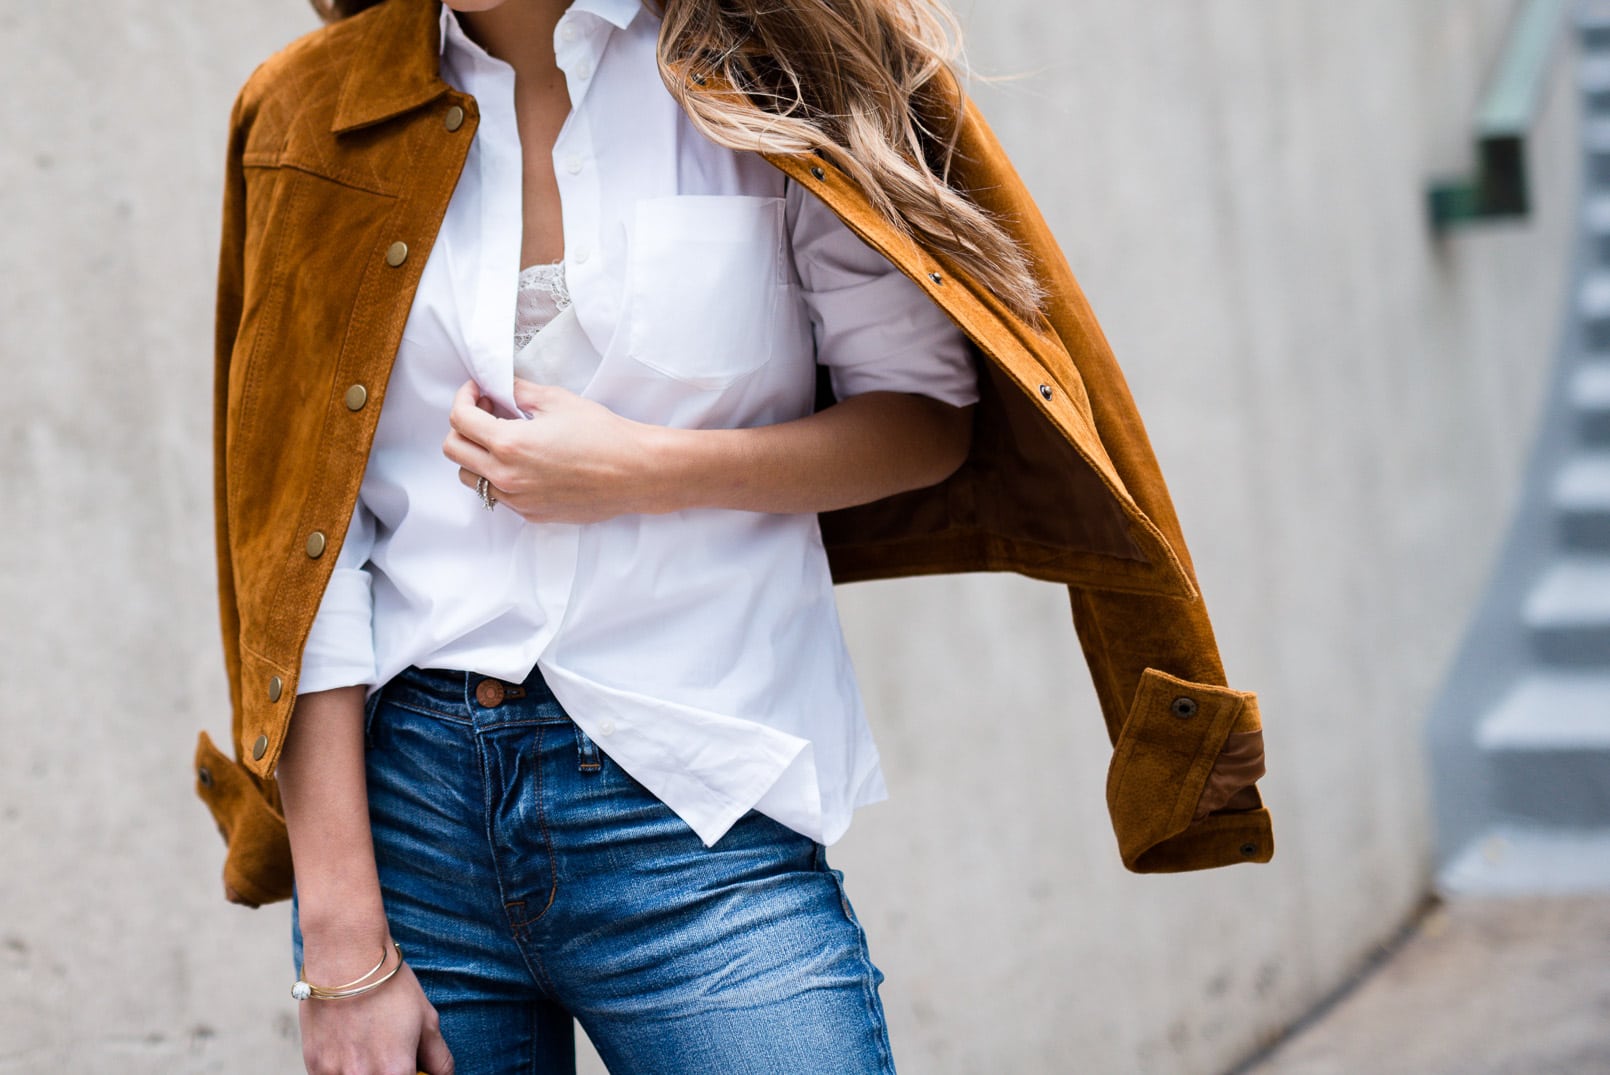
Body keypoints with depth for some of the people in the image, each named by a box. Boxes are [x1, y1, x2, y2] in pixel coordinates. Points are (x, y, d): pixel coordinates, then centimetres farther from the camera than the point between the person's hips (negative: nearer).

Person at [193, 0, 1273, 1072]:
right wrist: (345, 944, -6)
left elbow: (930, 413, 3)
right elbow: (304, 547, 0)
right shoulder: (320, 113, 4)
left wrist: (646, 471, -12)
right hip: (401, 798, 2)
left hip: (693, 815, -2)